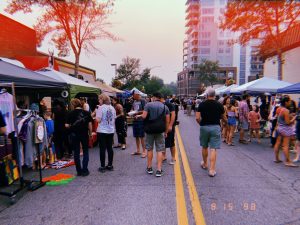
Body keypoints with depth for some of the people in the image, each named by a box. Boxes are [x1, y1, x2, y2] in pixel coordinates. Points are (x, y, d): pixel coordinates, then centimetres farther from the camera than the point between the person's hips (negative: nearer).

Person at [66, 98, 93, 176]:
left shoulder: (71, 113, -4)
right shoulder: (86, 113, -1)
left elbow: (67, 125, -6)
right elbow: (90, 124, -5)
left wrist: (71, 127, 15)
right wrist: (90, 133, 6)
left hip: (74, 134, 0)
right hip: (84, 134, 1)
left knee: (76, 153, 9)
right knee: (85, 152, 11)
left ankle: (79, 171, 15)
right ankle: (84, 170, 10)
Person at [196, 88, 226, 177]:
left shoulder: (202, 104, -3)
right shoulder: (219, 105, -2)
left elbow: (197, 118, -9)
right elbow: (223, 117, 7)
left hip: (204, 127, 1)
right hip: (215, 127, -1)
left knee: (204, 147, 18)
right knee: (213, 149, 0)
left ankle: (205, 164, 36)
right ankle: (212, 170, -1)